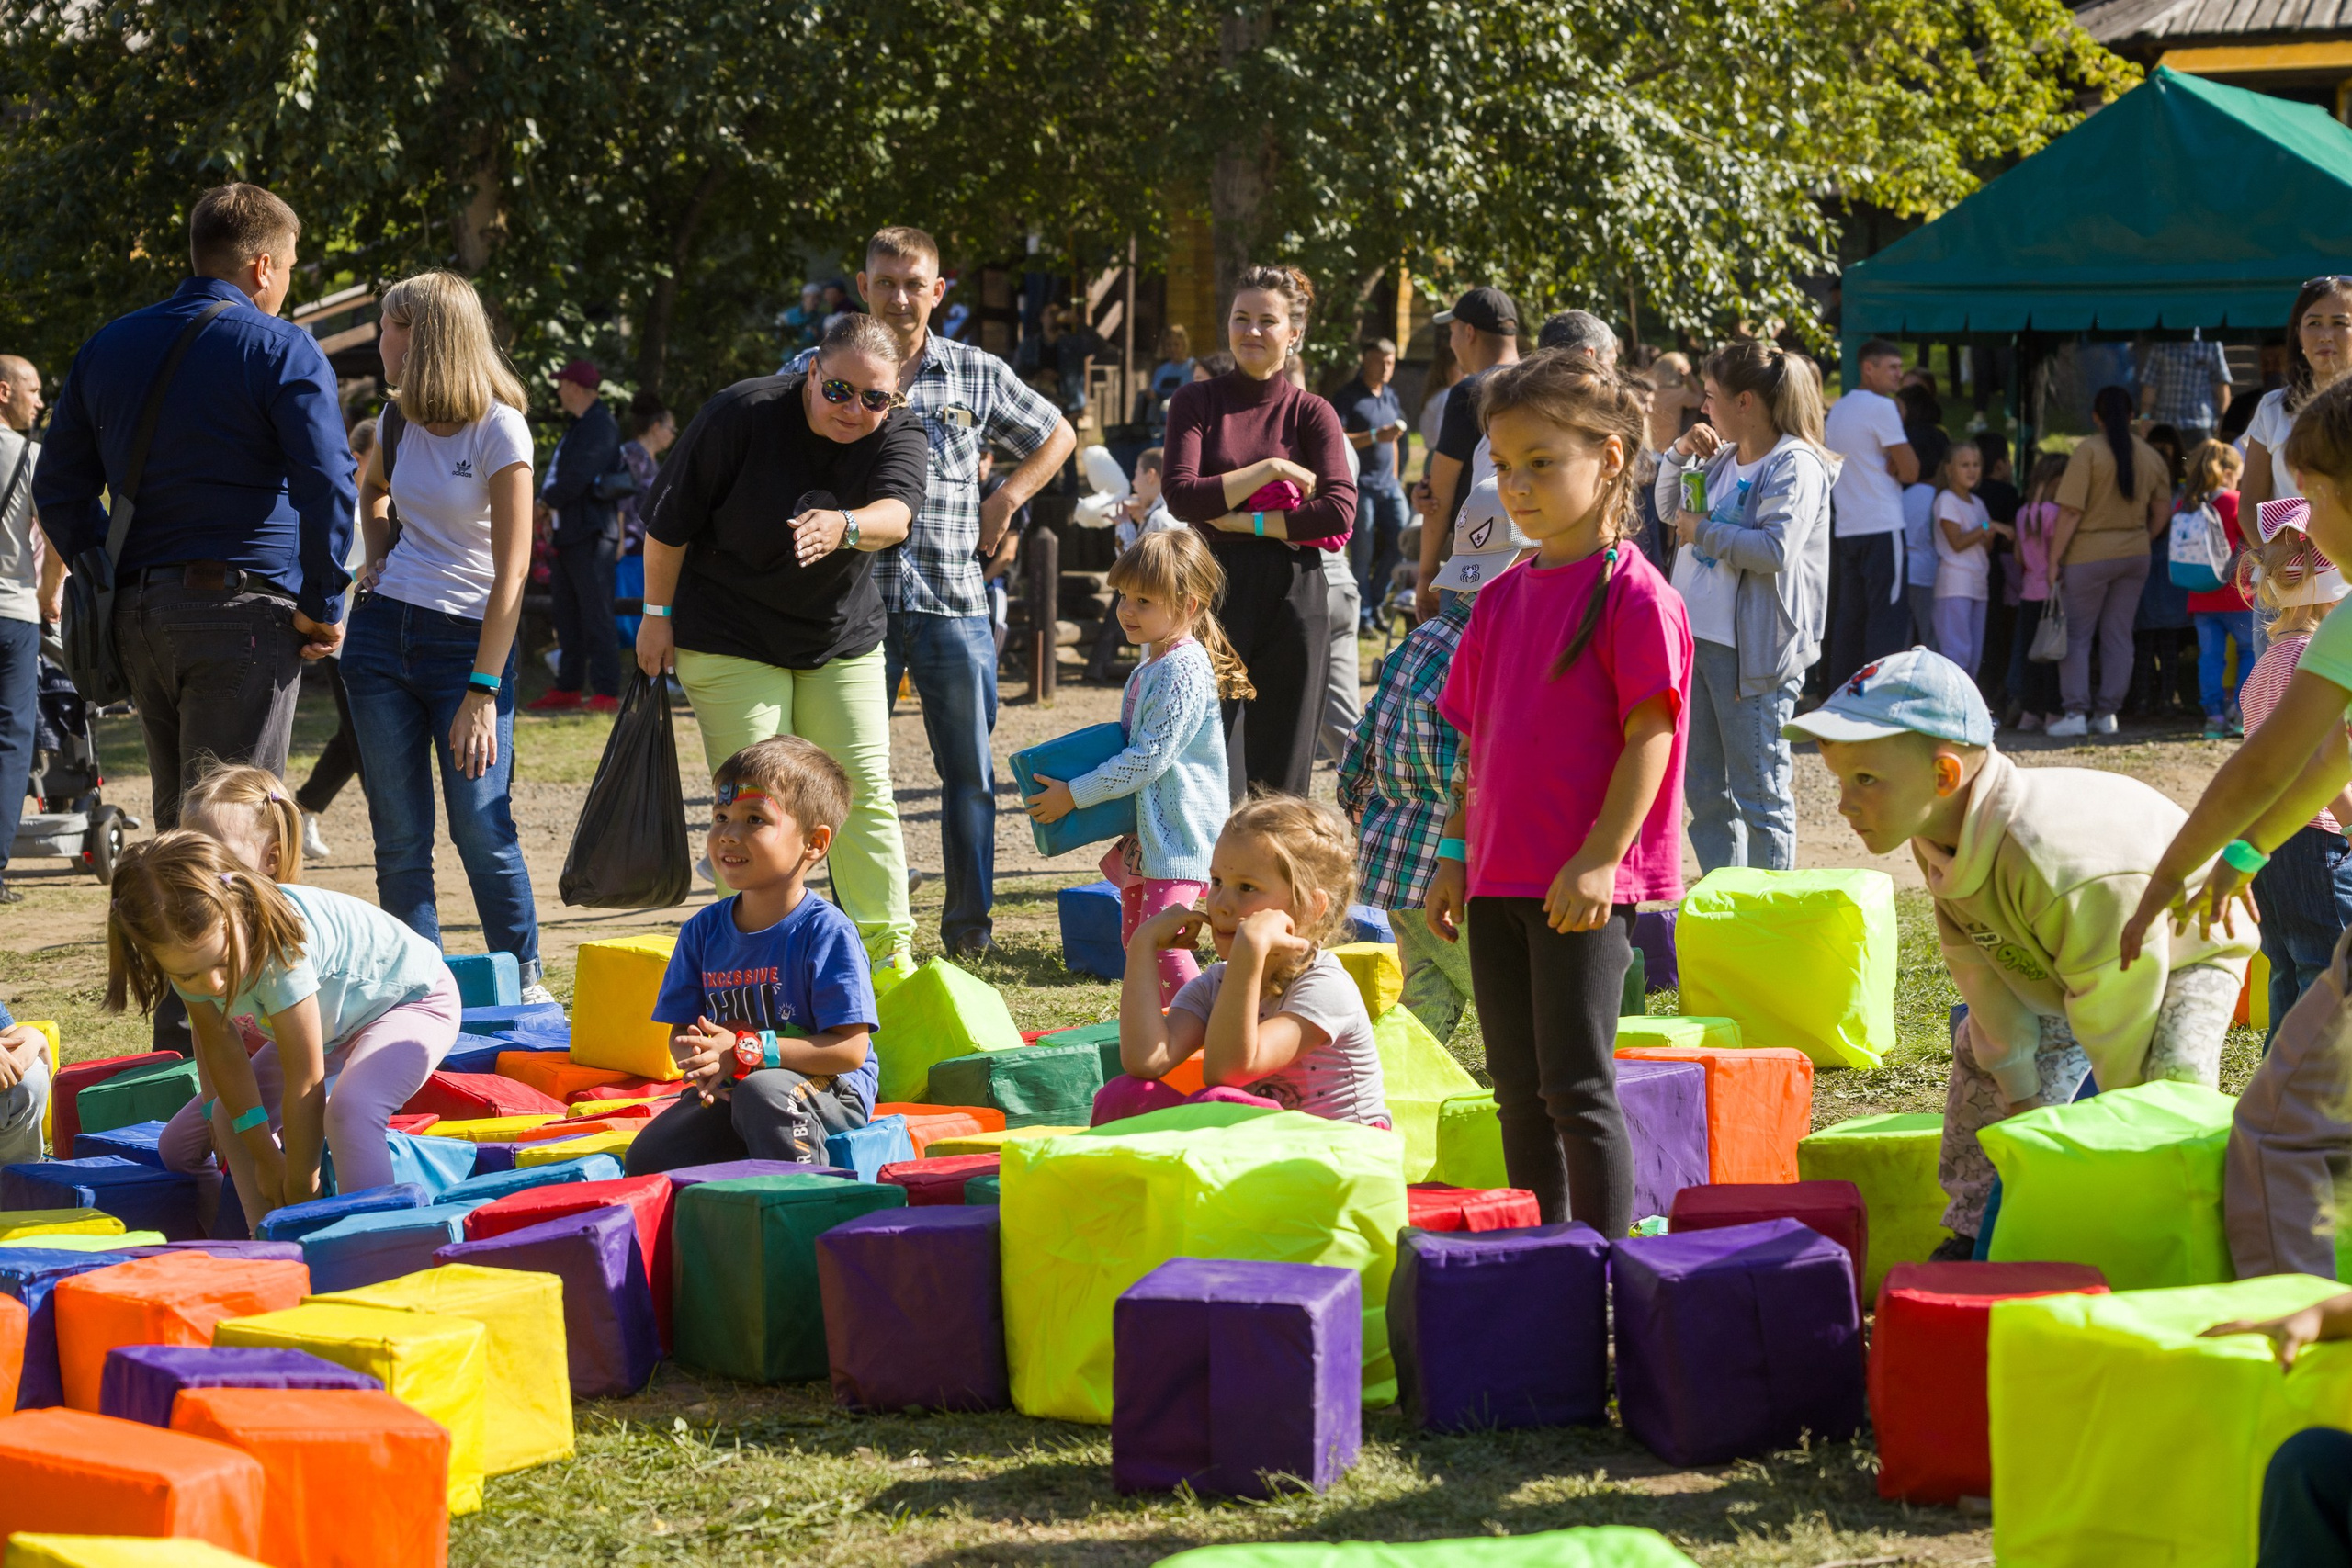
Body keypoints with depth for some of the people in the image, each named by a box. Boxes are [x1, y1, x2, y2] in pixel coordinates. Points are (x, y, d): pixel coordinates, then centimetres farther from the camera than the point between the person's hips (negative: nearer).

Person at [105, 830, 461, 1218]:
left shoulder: (281, 950, -41)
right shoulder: (192, 948, -23)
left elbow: (305, 1084, -33)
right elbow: (223, 1050, -12)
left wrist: (301, 1187, -24)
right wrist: (266, 1156, -12)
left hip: (412, 997, -8)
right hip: (334, 1025, 8)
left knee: (349, 1109, -33)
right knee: (230, 1117, -3)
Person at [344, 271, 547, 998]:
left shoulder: (498, 428, -11)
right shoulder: (401, 420, 9)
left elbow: (512, 571, -14)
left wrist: (482, 693, -19)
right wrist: (377, 559, 14)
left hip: (469, 638, -6)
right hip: (383, 634, 6)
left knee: (483, 835, -8)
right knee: (399, 840, 4)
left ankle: (522, 984, 8)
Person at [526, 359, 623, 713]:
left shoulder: (600, 426, -12)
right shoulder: (577, 425, 20)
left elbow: (576, 478, -20)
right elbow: (560, 472, 21)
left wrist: (546, 499, -5)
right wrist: (551, 503, 3)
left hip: (591, 533, -11)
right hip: (570, 532, 11)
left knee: (596, 613, -12)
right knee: (566, 613, 13)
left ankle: (606, 692, -13)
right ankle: (568, 687, 18)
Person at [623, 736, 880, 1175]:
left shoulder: (826, 932, -13)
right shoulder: (704, 930, 6)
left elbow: (849, 1049, -18)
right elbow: (680, 1032, 9)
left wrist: (745, 1052, -23)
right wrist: (703, 1061, -18)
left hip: (827, 1091, -5)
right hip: (730, 1091, 5)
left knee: (762, 1090, -38)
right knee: (647, 1159, -16)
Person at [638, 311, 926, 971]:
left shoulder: (898, 431, -12)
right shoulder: (742, 415, -20)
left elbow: (896, 512, -33)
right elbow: (669, 520, -9)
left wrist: (843, 526, -54)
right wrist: (657, 613, -2)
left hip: (843, 641, 3)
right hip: (730, 639, -3)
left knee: (865, 793, 1)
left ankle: (889, 952, 9)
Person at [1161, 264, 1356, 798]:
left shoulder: (1311, 413, 5)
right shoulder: (1197, 402, 6)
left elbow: (1340, 513, -8)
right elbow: (1181, 495, -8)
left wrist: (1249, 522, -10)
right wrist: (1269, 469, -10)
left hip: (1291, 598, 0)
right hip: (1214, 589, 0)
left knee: (1281, 772, 4)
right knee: (1214, 769, -4)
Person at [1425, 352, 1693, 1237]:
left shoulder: (1633, 595, -9)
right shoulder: (1501, 599, 13)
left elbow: (1651, 734, -14)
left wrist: (1600, 860, -19)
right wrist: (1456, 856, 16)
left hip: (1582, 887, -7)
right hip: (1499, 880, 8)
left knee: (1576, 1088, -7)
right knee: (1519, 1092, 12)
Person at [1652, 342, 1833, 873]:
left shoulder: (1795, 465, -12)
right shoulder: (1722, 459, 13)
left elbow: (1776, 550, -25)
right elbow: (1669, 509, 29)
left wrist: (1703, 532, -13)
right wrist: (1680, 453, 11)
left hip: (1754, 650, -9)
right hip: (1699, 639, 9)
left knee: (1759, 791, -4)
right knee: (1704, 789, 13)